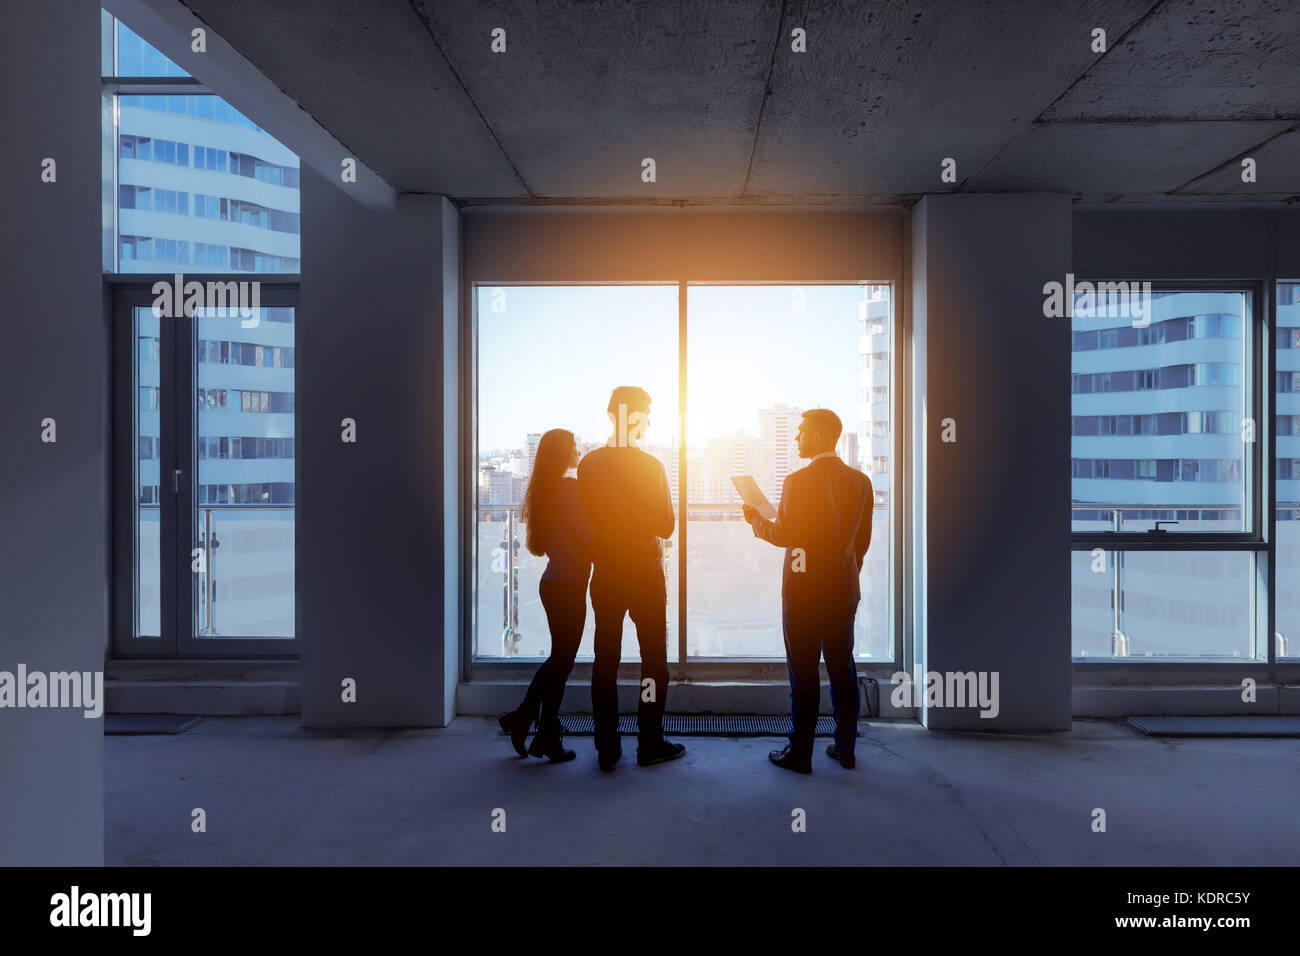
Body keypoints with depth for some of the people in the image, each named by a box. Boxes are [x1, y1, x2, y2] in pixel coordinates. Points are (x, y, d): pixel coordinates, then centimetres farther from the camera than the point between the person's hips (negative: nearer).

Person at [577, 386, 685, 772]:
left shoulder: (588, 464, -2)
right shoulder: (650, 465, -13)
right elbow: (666, 526, -10)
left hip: (604, 575, 3)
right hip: (645, 574, -3)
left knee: (605, 660, 10)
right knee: (653, 658, 10)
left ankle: (607, 748, 16)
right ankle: (650, 744, 16)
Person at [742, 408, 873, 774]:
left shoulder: (799, 481, -15)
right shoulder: (860, 481, 4)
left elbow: (784, 535, -14)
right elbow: (863, 539, 9)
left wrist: (755, 518, 3)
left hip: (804, 589, -5)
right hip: (844, 590, 6)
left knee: (803, 672, 3)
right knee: (843, 668, 14)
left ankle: (800, 752, 13)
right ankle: (845, 747, 23)